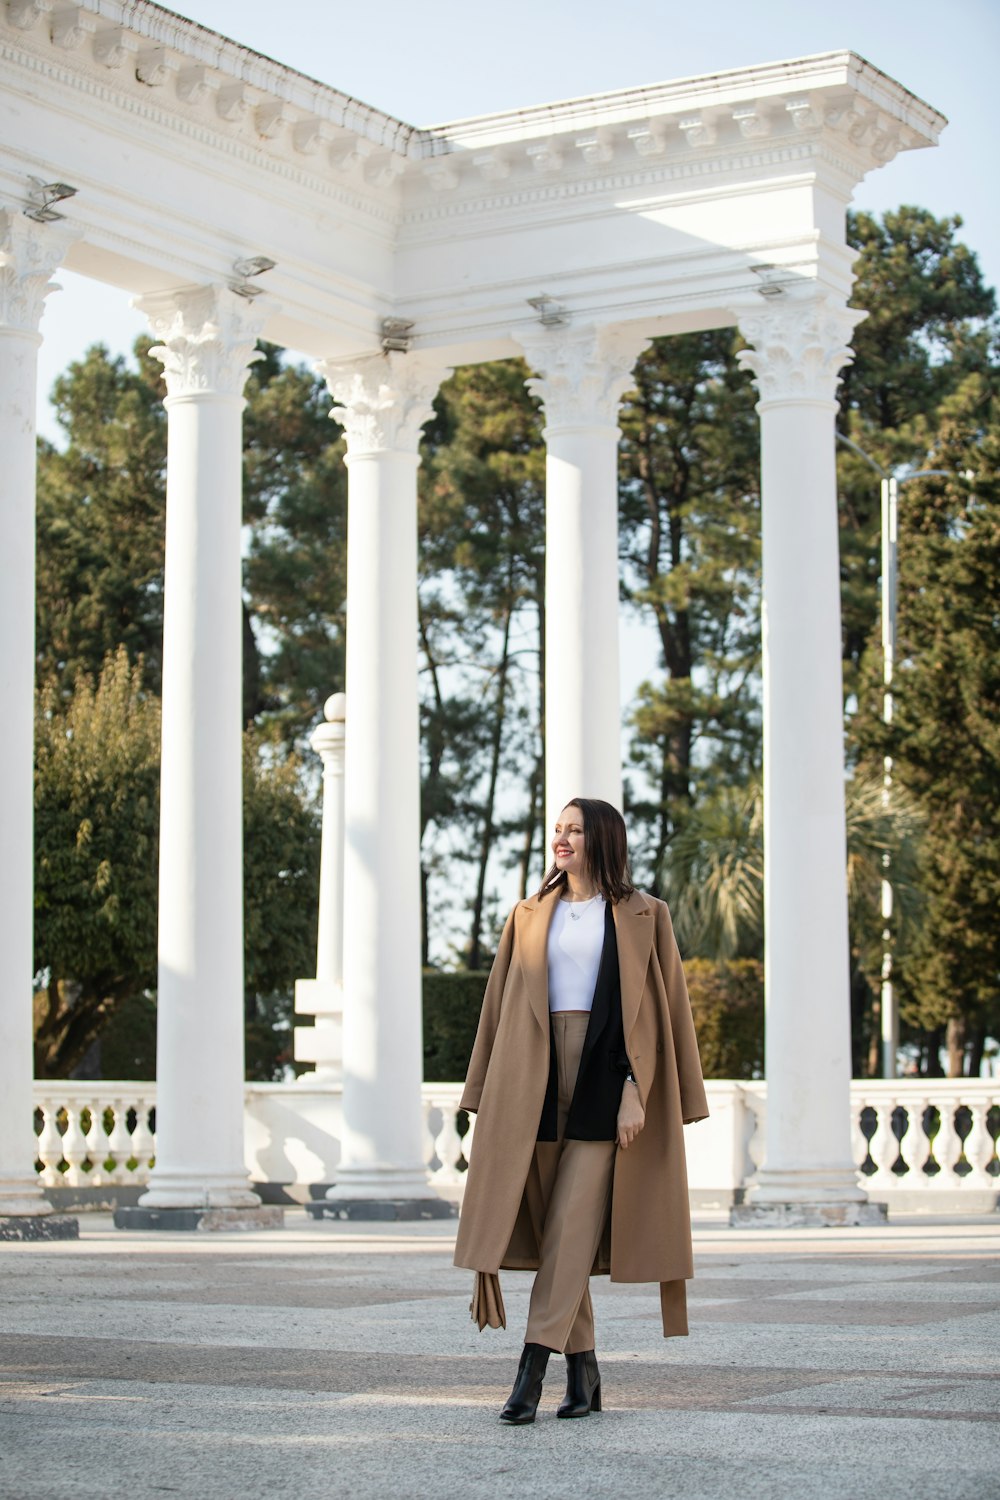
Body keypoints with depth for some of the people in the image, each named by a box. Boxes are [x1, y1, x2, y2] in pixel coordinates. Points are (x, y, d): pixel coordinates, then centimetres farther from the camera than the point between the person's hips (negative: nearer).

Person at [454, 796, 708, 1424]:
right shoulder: (531, 917, 14)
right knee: (554, 1226, 3)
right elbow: (503, 1007, 13)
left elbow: (659, 1011, -2)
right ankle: (584, 1373, 11)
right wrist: (490, 1099, 6)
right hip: (537, 1080, 4)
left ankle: (532, 1368, -15)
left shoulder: (643, 917, 3)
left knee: (572, 1224, -12)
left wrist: (635, 1090, -12)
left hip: (606, 1076, -4)